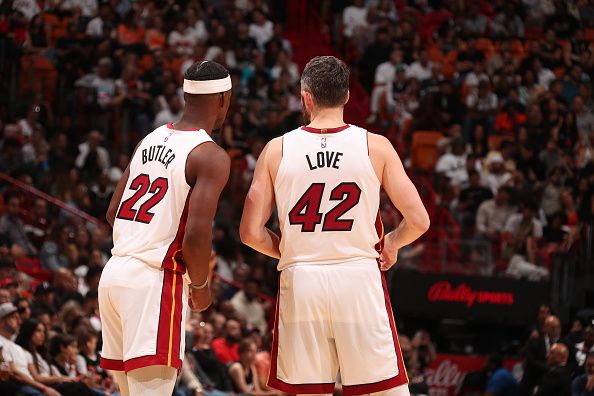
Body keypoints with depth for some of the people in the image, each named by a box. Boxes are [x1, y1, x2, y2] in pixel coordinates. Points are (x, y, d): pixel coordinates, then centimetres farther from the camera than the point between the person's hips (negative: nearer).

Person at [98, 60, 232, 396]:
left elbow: (114, 214, 19)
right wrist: (201, 286, -4)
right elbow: (197, 234, -19)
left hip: (114, 273, 8)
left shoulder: (150, 140, 14)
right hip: (155, 283, -8)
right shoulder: (211, 157, -10)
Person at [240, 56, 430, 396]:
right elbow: (418, 221, -3)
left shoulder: (277, 150, 2)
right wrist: (391, 244, 17)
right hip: (359, 279, -1)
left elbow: (251, 233, 2)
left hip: (300, 282, 1)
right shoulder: (375, 147, -1)